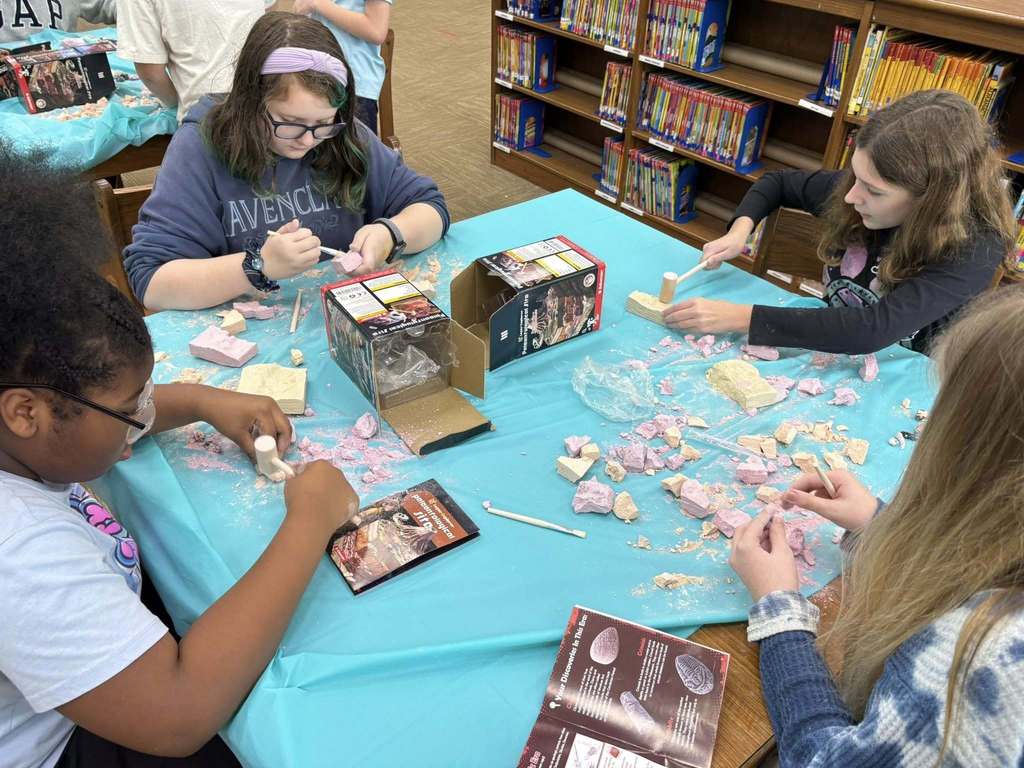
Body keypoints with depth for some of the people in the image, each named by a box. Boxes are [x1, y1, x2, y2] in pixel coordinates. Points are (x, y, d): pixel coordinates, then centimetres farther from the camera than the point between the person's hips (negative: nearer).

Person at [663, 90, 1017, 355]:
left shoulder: (974, 249, -25)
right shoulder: (861, 187, -11)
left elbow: (873, 330, -37)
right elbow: (779, 182, 8)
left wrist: (739, 317, -39)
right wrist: (741, 228, -12)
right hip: (827, 346, 5)